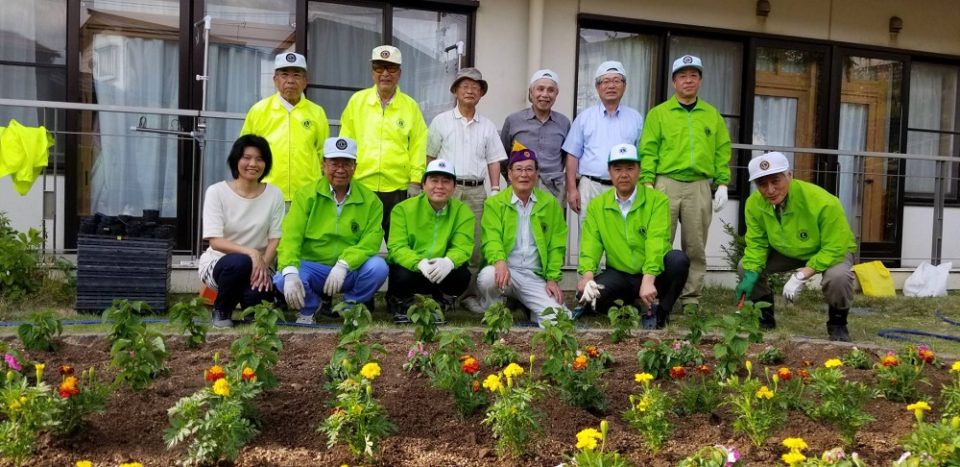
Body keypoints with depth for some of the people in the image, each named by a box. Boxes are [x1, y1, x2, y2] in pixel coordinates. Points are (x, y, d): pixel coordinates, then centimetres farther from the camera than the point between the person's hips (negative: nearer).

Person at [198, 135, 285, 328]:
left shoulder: (274, 194, -1)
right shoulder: (217, 192, -8)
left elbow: (275, 239, -2)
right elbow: (215, 241, -15)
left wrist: (263, 265, -21)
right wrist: (250, 252, -30)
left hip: (257, 266, 1)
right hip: (218, 262, -1)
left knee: (256, 294, -33)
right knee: (240, 262, -36)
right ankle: (221, 311, -5)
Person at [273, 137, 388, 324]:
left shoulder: (370, 200, -1)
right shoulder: (306, 195, -3)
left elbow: (371, 239, -12)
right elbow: (291, 236, -15)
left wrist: (344, 265, -29)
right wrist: (290, 272, -34)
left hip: (351, 271, 1)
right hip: (312, 266, -1)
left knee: (378, 266, -28)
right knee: (282, 280, -29)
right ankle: (308, 308, 7)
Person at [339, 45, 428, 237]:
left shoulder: (410, 106, 4)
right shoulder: (357, 100, 5)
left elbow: (418, 146, 3)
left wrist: (415, 182, -3)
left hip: (398, 189, 0)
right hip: (360, 186, 0)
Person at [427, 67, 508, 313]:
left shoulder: (487, 126, 14)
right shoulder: (441, 121, 7)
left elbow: (494, 161, 14)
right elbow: (429, 157, 6)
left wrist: (495, 189, 4)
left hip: (476, 191, 2)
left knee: (474, 244, 1)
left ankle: (469, 294, 7)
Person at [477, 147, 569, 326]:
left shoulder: (550, 203, 10)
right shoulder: (494, 203, 3)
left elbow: (556, 245, 9)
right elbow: (491, 239, -9)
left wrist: (553, 278, -2)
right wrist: (499, 261, -31)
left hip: (536, 276, 2)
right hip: (506, 271, -1)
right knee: (487, 276, -36)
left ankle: (530, 309, 15)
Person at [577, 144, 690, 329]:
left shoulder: (657, 200, -7)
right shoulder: (596, 205, 4)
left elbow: (657, 241, -19)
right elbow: (591, 244, -5)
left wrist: (648, 279, -34)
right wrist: (587, 273, -26)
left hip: (654, 275, -1)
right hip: (619, 275, 1)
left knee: (678, 259, -31)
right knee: (587, 293, -26)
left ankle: (659, 313, -9)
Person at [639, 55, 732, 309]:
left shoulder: (713, 115, 13)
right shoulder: (658, 113, 6)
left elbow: (722, 151, 11)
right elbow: (648, 151, 0)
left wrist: (723, 184, 3)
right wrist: (648, 183, -9)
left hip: (700, 187, 2)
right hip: (666, 184, -2)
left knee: (695, 247, 6)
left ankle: (691, 297, 13)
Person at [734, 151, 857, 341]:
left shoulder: (823, 202, -37)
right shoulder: (754, 204, -23)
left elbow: (835, 249, -31)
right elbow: (756, 244, -12)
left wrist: (801, 276, -35)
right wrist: (751, 275, -29)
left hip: (832, 251, -4)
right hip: (787, 251, 4)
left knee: (838, 276, -36)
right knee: (745, 267, -15)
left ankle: (837, 324, -5)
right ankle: (765, 318, 9)